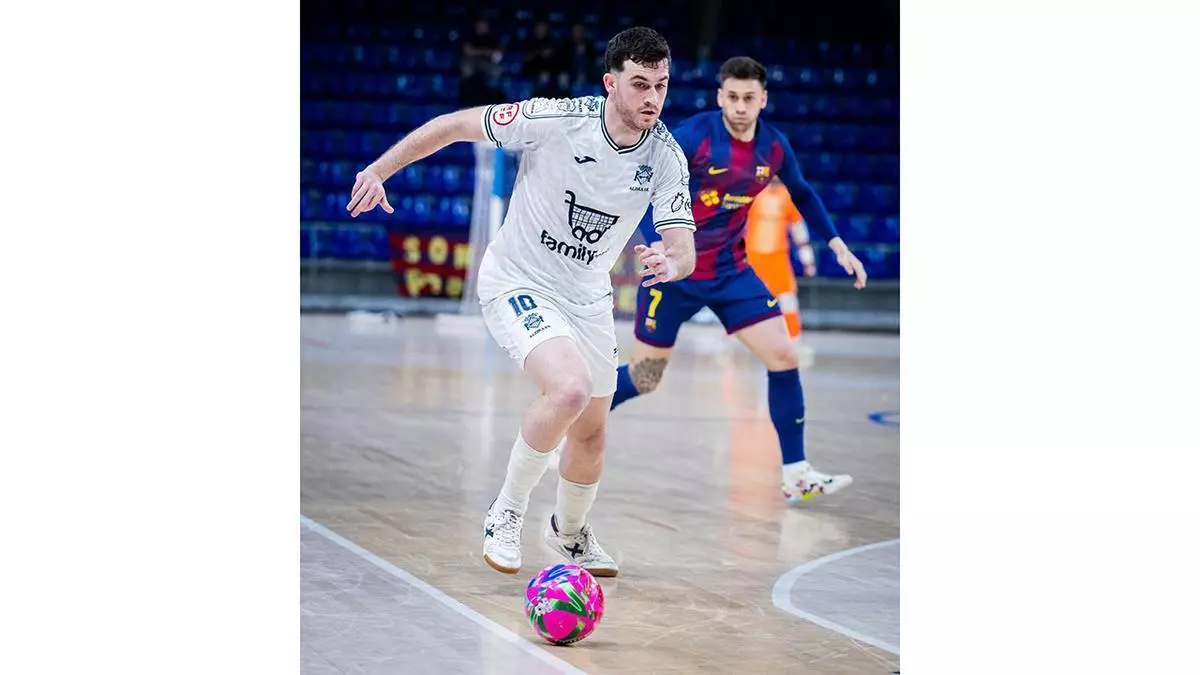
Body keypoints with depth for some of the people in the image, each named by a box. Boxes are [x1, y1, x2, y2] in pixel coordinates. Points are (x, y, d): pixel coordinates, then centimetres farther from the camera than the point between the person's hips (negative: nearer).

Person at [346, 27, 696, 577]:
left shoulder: (667, 156, -12)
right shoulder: (556, 119, -23)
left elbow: (683, 248, -16)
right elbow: (456, 125, -13)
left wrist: (672, 262, -41)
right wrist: (379, 170, -14)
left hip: (587, 298, 5)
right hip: (517, 283, -5)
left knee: (590, 433, 13)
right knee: (569, 388, -30)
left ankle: (570, 533, 43)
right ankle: (507, 513, -10)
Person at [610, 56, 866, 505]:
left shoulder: (774, 147, -3)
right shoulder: (693, 136, -19)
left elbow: (801, 194, 16)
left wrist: (836, 244, 10)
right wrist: (658, 244, -34)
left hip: (731, 270, 4)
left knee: (784, 357, -8)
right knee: (642, 378, 2)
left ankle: (796, 475, -1)